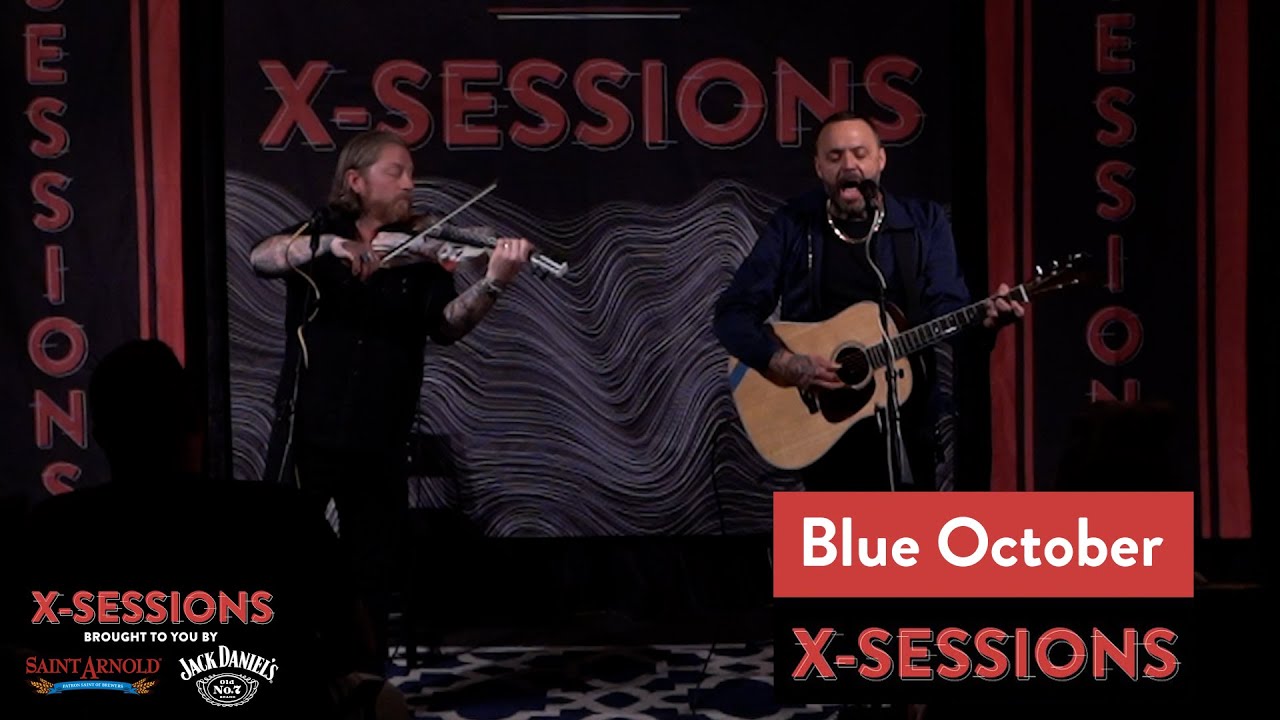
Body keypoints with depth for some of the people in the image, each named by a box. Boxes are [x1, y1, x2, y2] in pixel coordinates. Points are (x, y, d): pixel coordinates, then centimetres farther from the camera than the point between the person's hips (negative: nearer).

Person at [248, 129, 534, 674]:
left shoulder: (419, 255, 5)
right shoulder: (318, 234, 4)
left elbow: (447, 325, -10)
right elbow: (260, 259, -16)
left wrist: (493, 283, -29)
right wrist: (328, 245, -35)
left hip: (380, 440, 1)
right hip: (308, 431, -1)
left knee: (374, 569, 10)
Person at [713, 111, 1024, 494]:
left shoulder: (924, 222, 4)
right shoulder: (792, 226, 1)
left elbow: (947, 309, -4)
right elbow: (733, 313, -3)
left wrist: (984, 317, -27)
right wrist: (785, 364, -18)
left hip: (913, 417, 1)